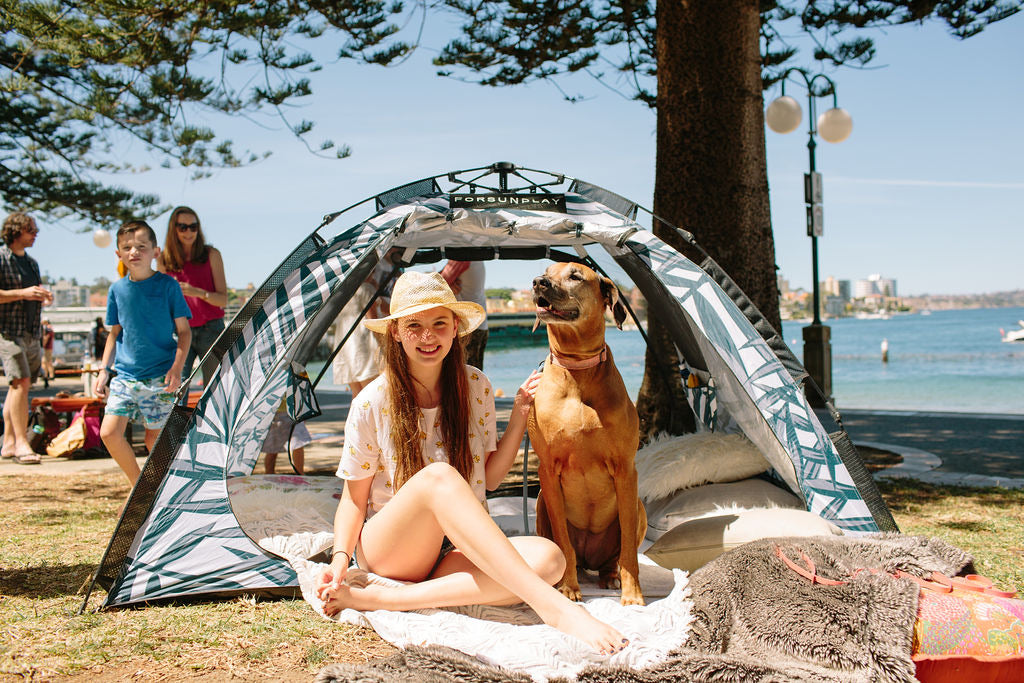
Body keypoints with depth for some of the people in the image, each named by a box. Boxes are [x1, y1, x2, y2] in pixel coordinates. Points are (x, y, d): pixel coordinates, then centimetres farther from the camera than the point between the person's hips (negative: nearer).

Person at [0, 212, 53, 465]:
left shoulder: (31, 262, 19)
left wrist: (44, 297, 7)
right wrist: (23, 293, -20)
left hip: (32, 331, 7)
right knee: (20, 382, -17)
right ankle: (21, 443, -17)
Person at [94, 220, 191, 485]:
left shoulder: (167, 285, -3)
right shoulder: (117, 289, 7)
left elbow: (183, 330, 0)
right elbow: (114, 333, 17)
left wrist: (177, 367, -11)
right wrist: (103, 370, 10)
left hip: (160, 376, -3)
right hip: (124, 374, 4)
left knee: (155, 437, 1)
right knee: (109, 432, -8)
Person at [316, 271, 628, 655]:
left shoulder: (476, 388, 2)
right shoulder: (372, 403, -7)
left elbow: (489, 479, 11)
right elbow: (354, 498, 0)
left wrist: (520, 415, -2)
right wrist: (341, 557, -17)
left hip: (457, 551, 4)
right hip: (385, 548, -3)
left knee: (547, 559, -29)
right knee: (438, 476, -36)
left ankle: (378, 599, -28)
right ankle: (552, 606, -43)